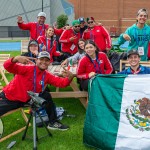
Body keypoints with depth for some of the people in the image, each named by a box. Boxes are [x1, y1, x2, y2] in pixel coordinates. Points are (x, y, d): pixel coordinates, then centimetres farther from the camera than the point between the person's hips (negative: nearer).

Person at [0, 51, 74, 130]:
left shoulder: (47, 75, -6)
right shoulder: (27, 68, -22)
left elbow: (61, 82, -13)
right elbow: (8, 67, -34)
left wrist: (70, 77, -35)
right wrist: (16, 59, -56)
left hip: (26, 99, 5)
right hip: (9, 97, -5)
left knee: (46, 96, -1)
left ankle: (53, 122, 14)